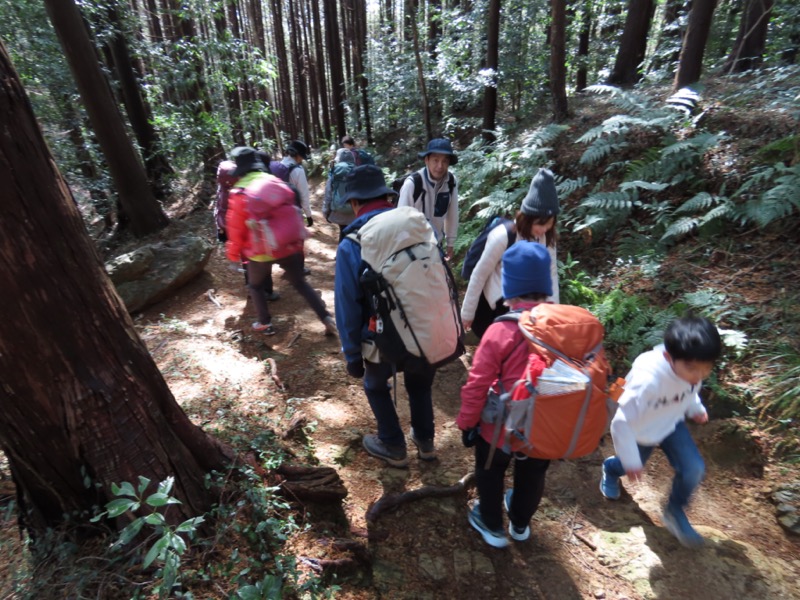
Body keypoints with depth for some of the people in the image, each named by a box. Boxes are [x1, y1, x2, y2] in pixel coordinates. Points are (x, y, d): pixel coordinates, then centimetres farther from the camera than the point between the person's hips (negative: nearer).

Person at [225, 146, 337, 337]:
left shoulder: (239, 193, -10)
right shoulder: (276, 182, 0)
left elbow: (236, 227, -4)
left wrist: (234, 252, 11)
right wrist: (298, 240, 15)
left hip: (260, 252, -3)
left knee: (255, 285, 23)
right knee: (301, 283, 13)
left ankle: (265, 324, 27)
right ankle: (327, 319, 7)